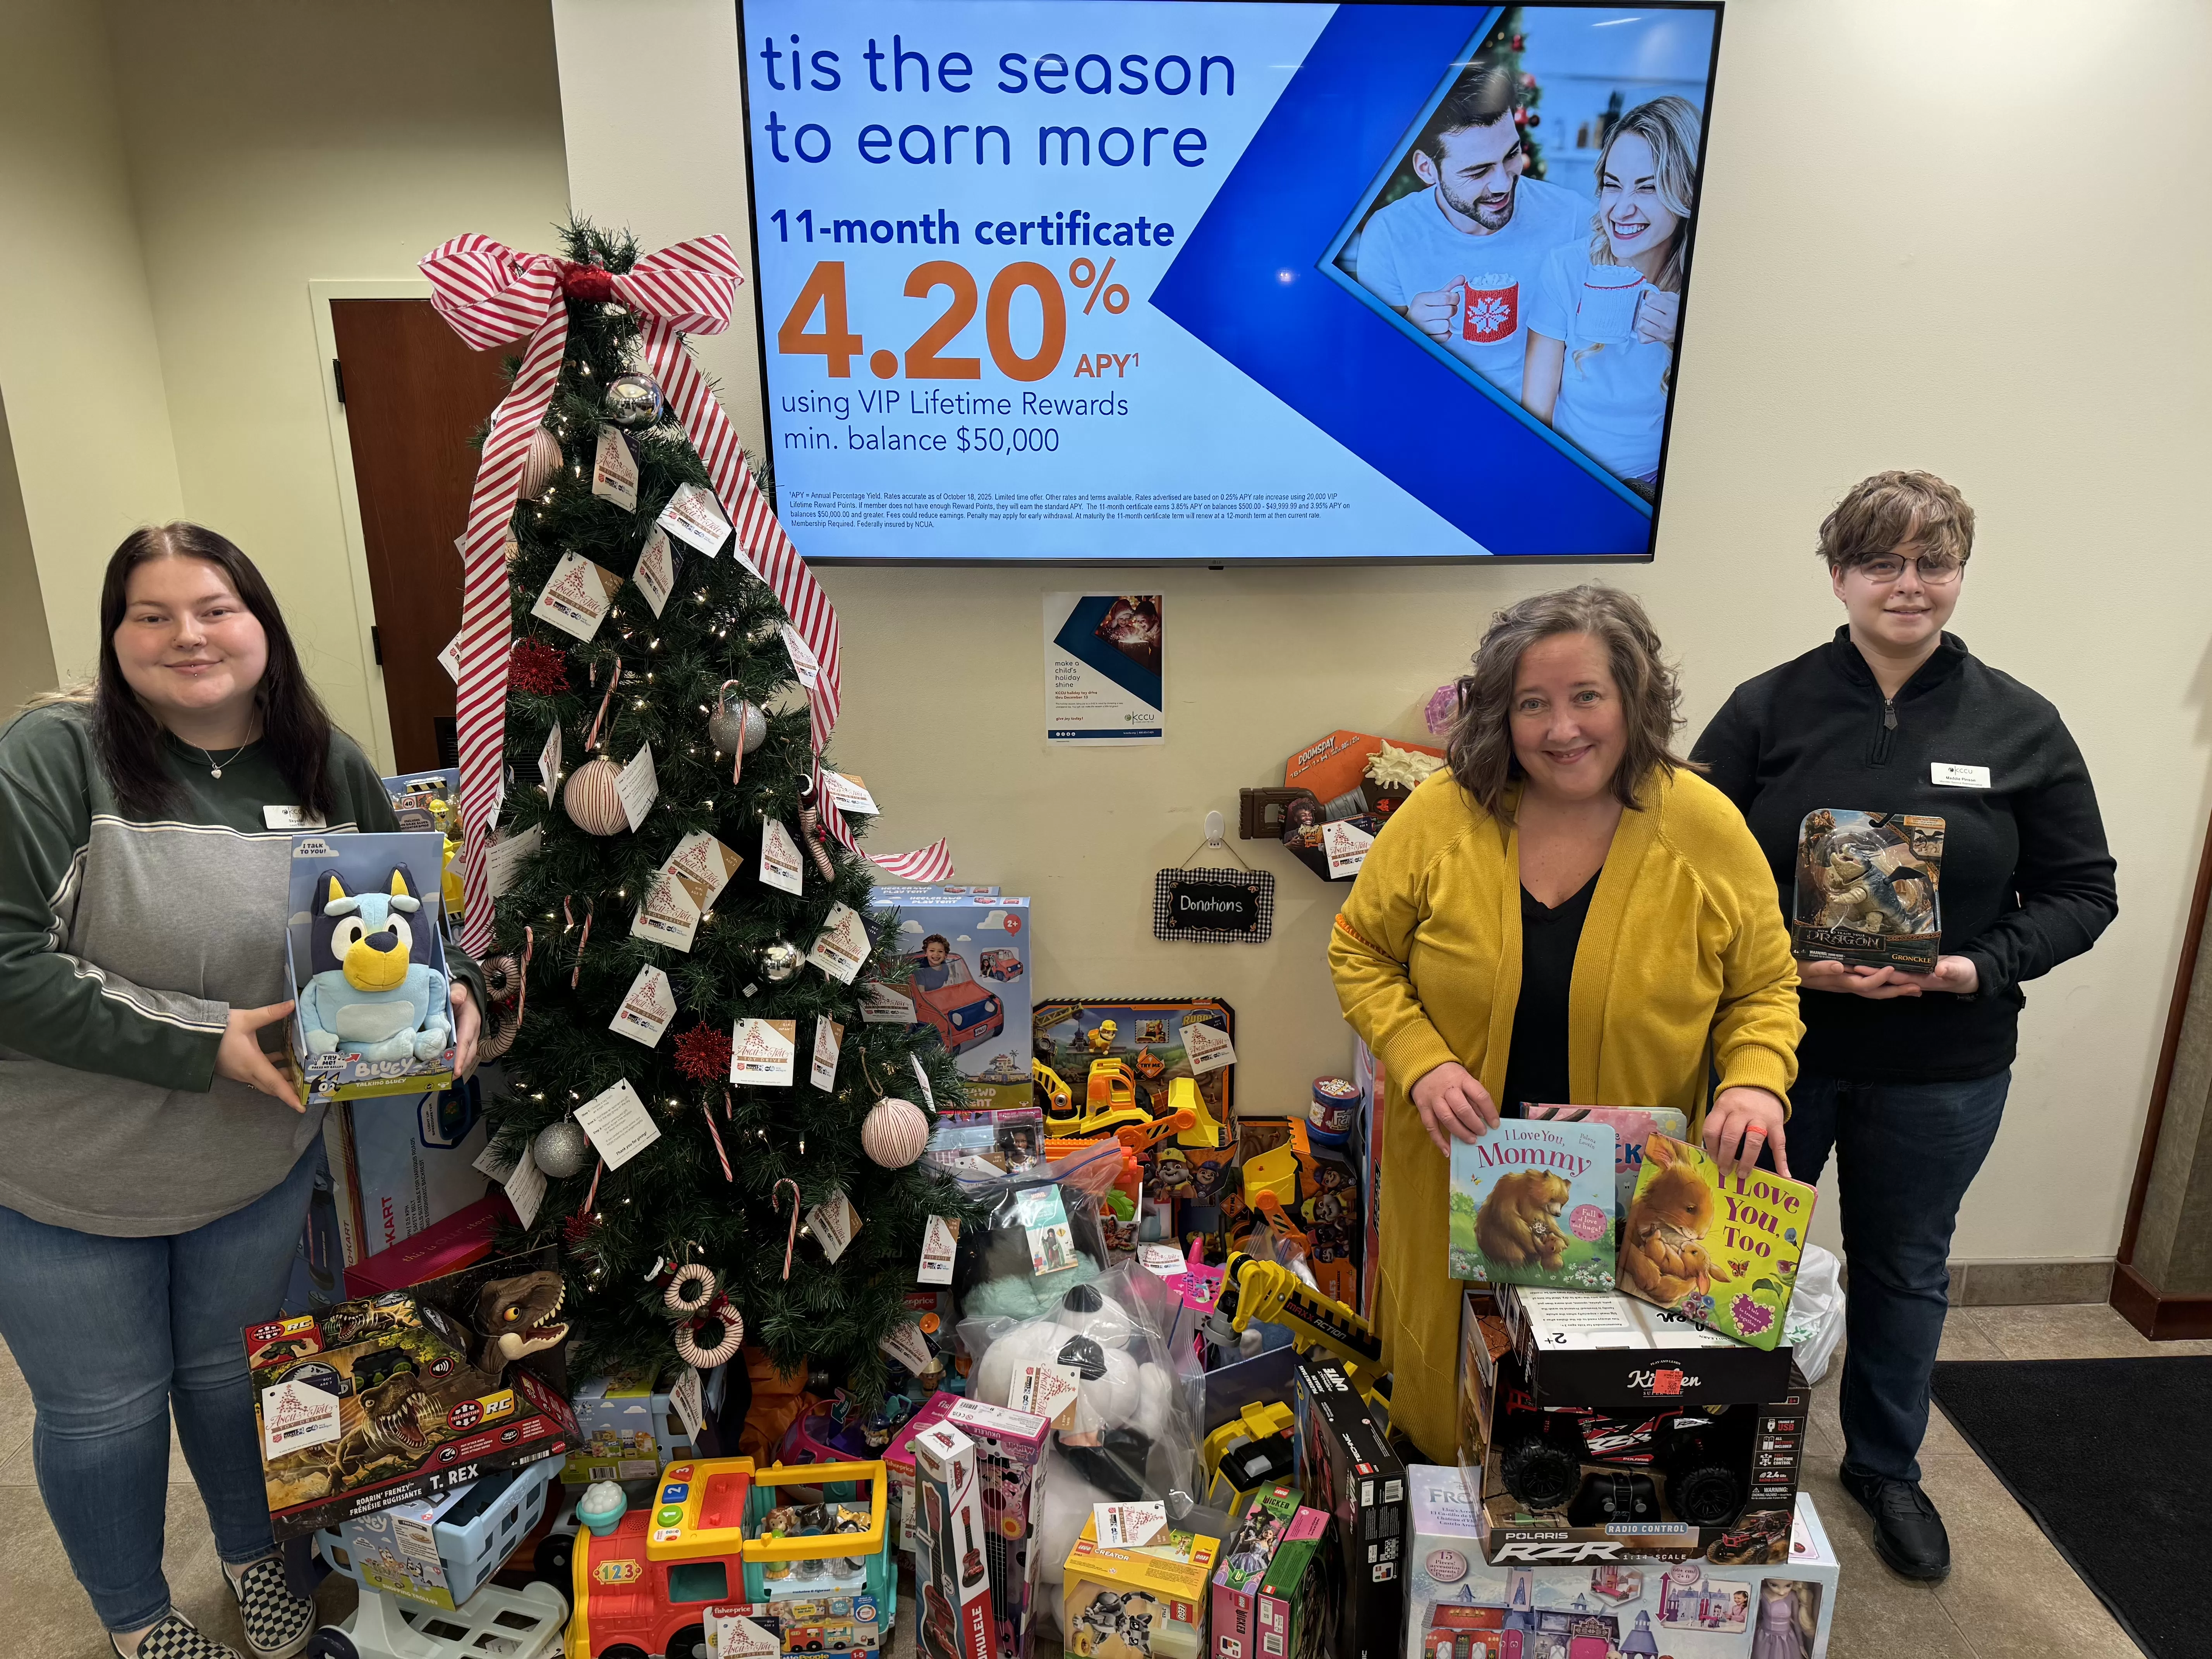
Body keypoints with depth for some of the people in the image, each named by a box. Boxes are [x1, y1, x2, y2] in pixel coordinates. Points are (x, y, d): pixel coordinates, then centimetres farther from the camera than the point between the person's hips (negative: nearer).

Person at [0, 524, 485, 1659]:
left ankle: (252, 1552, 53)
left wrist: (450, 991, -15)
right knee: (102, 1408, 19)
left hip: (261, 1165, 3)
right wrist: (200, 1045, -28)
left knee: (233, 1372, 25)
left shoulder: (330, 769, -6)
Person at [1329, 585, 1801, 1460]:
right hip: (1458, 1177, 1)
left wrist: (1756, 1080, -17)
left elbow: (1763, 987, 3)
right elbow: (1361, 953, 0)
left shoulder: (1707, 828, -8)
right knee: (1449, 1380, 17)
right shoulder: (1440, 815, -10)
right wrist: (1421, 1061, -15)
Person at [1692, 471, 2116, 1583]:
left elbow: (2082, 891, 1)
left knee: (1906, 1269, 19)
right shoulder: (1768, 709, -6)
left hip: (1942, 1065, 1)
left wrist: (1975, 967, -15)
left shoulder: (2022, 728, -3)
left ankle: (1886, 1468, 44)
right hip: (1777, 1045, -1)